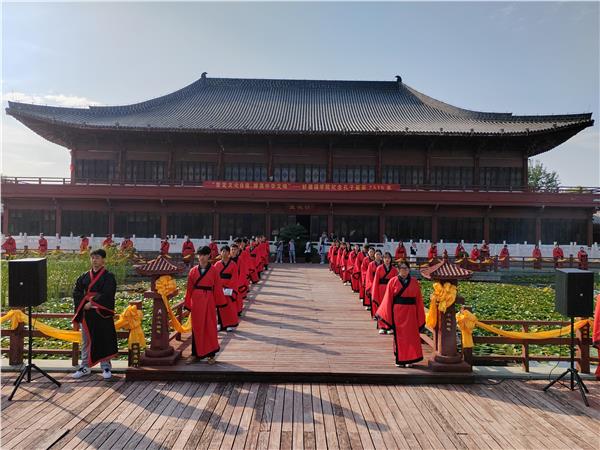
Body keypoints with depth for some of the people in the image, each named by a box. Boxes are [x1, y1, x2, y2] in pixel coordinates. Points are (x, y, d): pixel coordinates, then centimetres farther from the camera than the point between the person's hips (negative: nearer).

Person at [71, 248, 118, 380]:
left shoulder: (108, 277, -4)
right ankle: (85, 367, 24)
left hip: (102, 314, -4)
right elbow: (76, 293, 6)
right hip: (86, 314, 4)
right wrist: (84, 303, -10)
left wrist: (92, 303, -17)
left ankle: (106, 367, 14)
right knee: (86, 341, 12)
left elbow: (107, 294, -14)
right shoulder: (84, 277, 10)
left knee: (104, 340, 2)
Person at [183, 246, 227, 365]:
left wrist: (220, 303, -2)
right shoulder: (193, 271, 4)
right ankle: (196, 354, 19)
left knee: (210, 327, 5)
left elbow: (217, 287, 0)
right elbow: (189, 288, 5)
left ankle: (211, 354, 16)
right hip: (196, 301, 2)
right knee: (196, 328, 9)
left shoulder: (213, 270, -1)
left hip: (208, 301, -2)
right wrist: (187, 305, 3)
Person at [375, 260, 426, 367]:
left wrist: (420, 317, 2)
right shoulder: (393, 281, 0)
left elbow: (418, 300, 4)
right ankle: (399, 359, 17)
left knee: (410, 335, 4)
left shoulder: (414, 282, 3)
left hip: (410, 313, 1)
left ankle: (409, 359, 17)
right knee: (398, 336, 6)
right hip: (397, 312, -1)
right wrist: (382, 314, -6)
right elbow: (388, 299, -1)